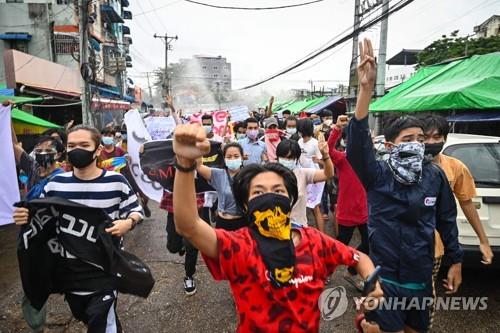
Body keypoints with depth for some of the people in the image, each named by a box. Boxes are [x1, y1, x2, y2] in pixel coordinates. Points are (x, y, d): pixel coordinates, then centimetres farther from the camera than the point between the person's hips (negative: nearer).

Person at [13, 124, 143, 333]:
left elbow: (135, 210, -3)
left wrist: (128, 222, -24)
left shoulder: (116, 182, -12)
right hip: (69, 268, 5)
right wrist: (24, 216, -12)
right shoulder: (56, 183, -3)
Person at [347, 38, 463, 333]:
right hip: (384, 277, -4)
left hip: (421, 277, 4)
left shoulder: (435, 176, -6)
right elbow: (358, 143, -33)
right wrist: (367, 89, -42)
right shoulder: (378, 175, -16)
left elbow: (447, 220, 5)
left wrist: (456, 262, 11)